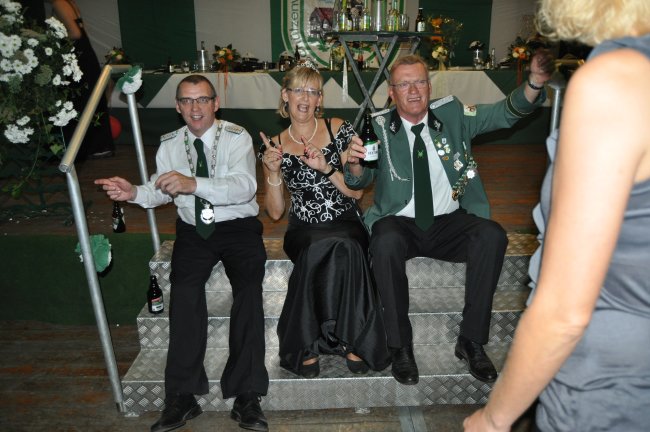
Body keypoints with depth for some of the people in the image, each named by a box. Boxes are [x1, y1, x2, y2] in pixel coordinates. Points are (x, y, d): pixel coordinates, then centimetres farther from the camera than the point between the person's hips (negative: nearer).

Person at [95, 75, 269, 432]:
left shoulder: (236, 137, -6)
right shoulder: (170, 144, 9)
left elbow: (244, 186, -22)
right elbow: (161, 190, 11)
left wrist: (193, 183, -35)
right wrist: (135, 193, -11)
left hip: (238, 227, -2)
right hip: (193, 230, 3)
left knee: (248, 287, -27)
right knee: (185, 288, -25)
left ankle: (246, 396, -19)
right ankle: (182, 396, -16)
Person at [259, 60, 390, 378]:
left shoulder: (338, 130, 3)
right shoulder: (275, 146, 6)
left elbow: (356, 191, 0)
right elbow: (275, 212, 4)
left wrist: (326, 167, -15)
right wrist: (273, 172, -11)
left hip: (345, 223, 0)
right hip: (303, 230, 0)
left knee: (343, 248, -35)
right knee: (332, 248, -34)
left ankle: (309, 345, -18)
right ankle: (349, 340, -16)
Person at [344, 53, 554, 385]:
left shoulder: (452, 114, 6)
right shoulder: (379, 126, -1)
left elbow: (505, 112, -3)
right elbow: (360, 181, -10)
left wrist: (534, 83, -22)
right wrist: (355, 163, -34)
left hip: (449, 222, 2)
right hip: (400, 223, -2)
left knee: (493, 236, -26)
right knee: (385, 243, -34)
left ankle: (471, 341, -12)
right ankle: (400, 346, -17)